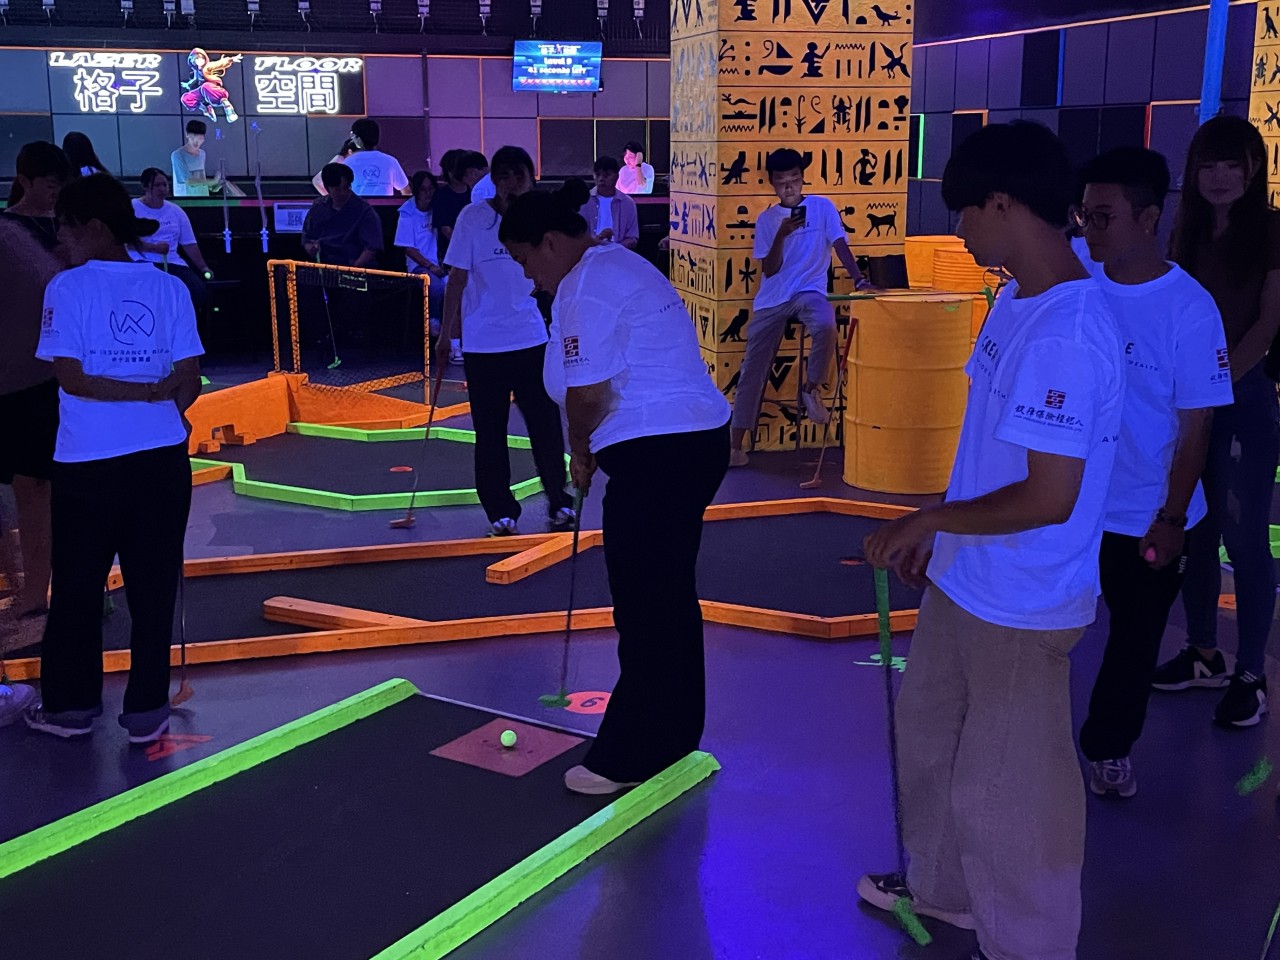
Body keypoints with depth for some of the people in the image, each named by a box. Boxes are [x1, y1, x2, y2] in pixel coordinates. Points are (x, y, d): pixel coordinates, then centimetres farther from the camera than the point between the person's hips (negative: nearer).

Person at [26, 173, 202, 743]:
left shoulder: (67, 287, -5)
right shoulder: (168, 288, 2)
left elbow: (70, 378, -11)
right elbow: (189, 381, -2)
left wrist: (140, 394, -5)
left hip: (89, 465, -2)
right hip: (163, 460, 3)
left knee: (78, 588, 12)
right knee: (154, 588, 8)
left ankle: (72, 706, 23)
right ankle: (147, 711, 14)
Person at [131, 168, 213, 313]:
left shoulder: (176, 211, 18)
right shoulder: (132, 208, 3)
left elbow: (189, 244, 17)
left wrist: (204, 268, 7)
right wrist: (153, 247, -20)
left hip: (172, 264, 4)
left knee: (200, 291, -23)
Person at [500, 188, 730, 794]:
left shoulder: (586, 286, -12)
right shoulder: (618, 265, 21)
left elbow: (588, 391, -19)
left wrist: (579, 450, -1)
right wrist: (592, 450, 14)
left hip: (656, 453, -11)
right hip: (695, 439, 11)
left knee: (644, 607, -3)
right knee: (671, 594, 19)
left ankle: (629, 756, 7)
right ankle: (674, 733, 32)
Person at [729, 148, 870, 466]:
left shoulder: (822, 207, 1)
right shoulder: (766, 219, 5)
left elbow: (840, 245, -4)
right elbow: (768, 270, -1)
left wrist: (859, 279, -19)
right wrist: (781, 235, -15)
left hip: (810, 291, -2)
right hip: (771, 299, 2)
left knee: (826, 325, -38)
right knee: (753, 368, 0)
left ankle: (813, 388, -11)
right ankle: (735, 444, 10)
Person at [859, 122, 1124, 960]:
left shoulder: (1065, 334, -28)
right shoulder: (1020, 301, 3)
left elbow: (1049, 498, -28)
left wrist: (927, 520, -16)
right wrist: (939, 533, 16)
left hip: (1020, 608, -10)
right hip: (965, 582, 10)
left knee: (1006, 788, 7)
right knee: (928, 729, 26)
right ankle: (944, 886, 49)